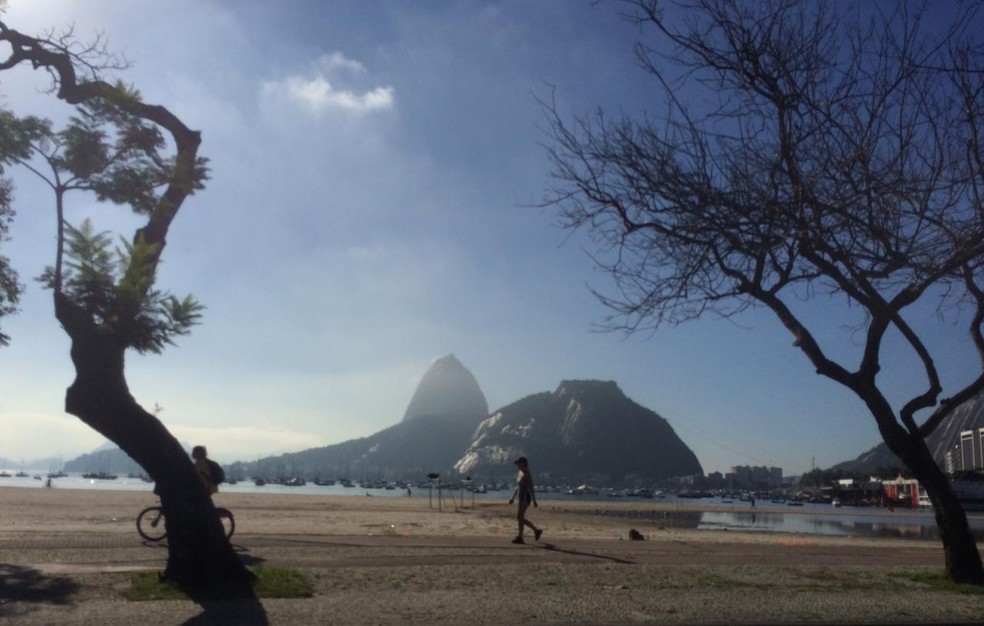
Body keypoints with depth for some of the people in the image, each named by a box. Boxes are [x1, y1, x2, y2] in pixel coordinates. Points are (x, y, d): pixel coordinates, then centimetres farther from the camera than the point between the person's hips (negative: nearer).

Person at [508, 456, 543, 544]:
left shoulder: (527, 474, -14)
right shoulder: (520, 473, 13)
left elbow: (531, 488, -16)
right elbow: (517, 487, 20)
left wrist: (534, 501, -18)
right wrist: (513, 498, 18)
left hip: (526, 497, -9)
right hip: (521, 497, 9)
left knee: (520, 517, -7)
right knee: (520, 518, 11)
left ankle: (520, 538, -1)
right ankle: (536, 530, 20)